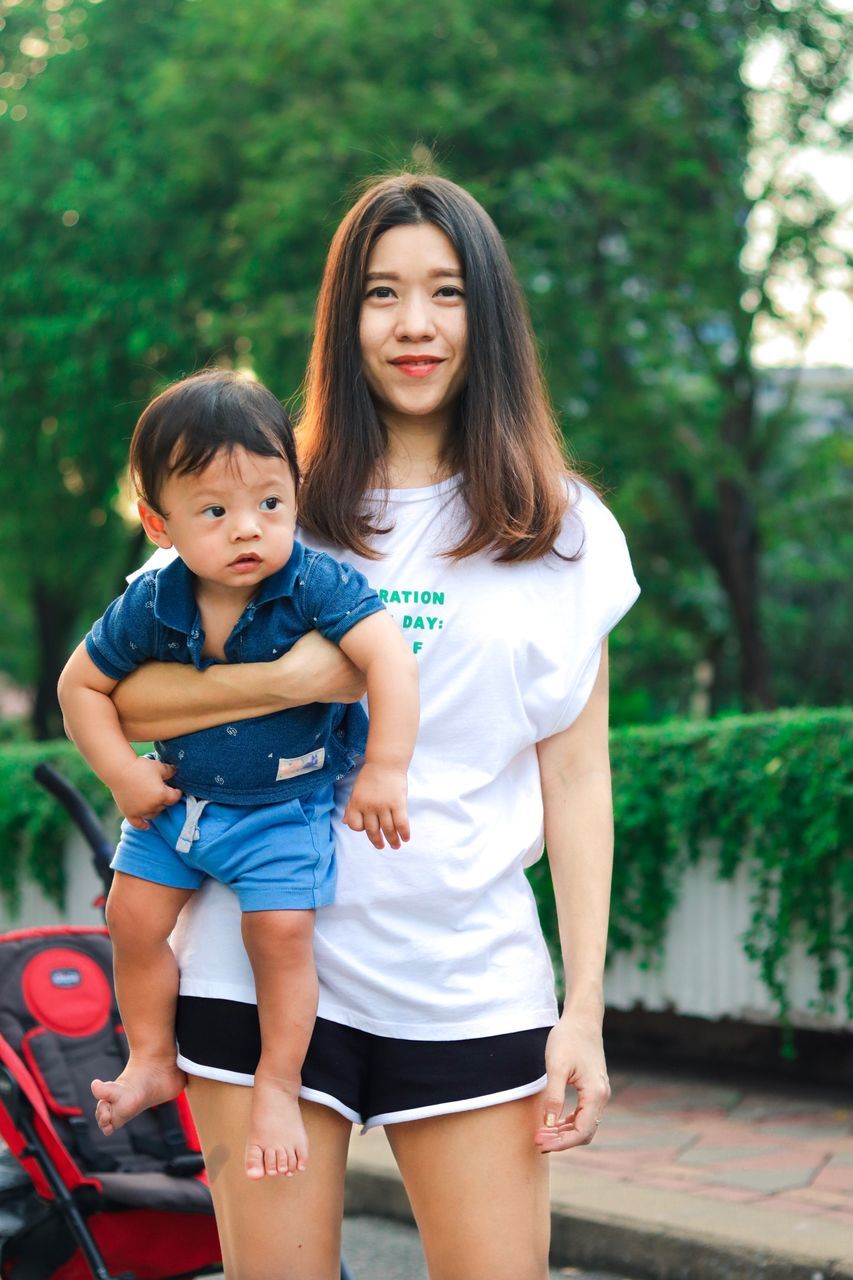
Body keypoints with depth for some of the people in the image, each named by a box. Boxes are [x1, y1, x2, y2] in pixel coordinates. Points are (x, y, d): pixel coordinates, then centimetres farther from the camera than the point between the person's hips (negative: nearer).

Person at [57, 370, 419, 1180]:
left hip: (286, 804, -4)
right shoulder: (150, 606, -16)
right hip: (178, 793, 4)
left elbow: (390, 659, -33)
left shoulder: (315, 584, -26)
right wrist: (121, 774, -8)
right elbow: (82, 684, -2)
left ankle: (279, 1087, 7)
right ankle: (153, 1062, 28)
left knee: (280, 932, -13)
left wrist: (385, 772, -37)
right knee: (134, 918, 7)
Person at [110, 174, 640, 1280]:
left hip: (472, 981, 0)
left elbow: (576, 781, 5)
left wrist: (584, 1009, 0)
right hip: (267, 964, 0)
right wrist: (290, 679, -16)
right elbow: (102, 693, -3)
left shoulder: (564, 532, 7)